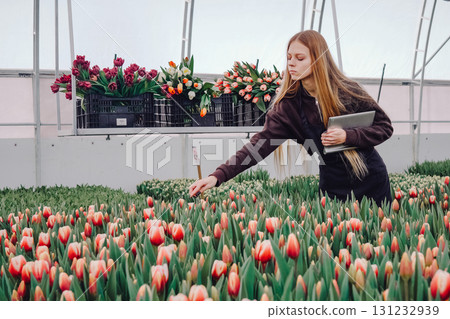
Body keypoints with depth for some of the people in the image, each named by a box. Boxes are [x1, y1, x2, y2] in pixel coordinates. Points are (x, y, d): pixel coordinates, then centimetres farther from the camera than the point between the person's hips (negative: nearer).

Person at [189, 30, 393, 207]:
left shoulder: (347, 91, -13)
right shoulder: (288, 105, -10)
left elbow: (385, 126, -5)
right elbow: (261, 143, -20)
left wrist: (347, 136, -23)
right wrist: (218, 176, -31)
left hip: (372, 180, -1)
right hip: (333, 186, 1)